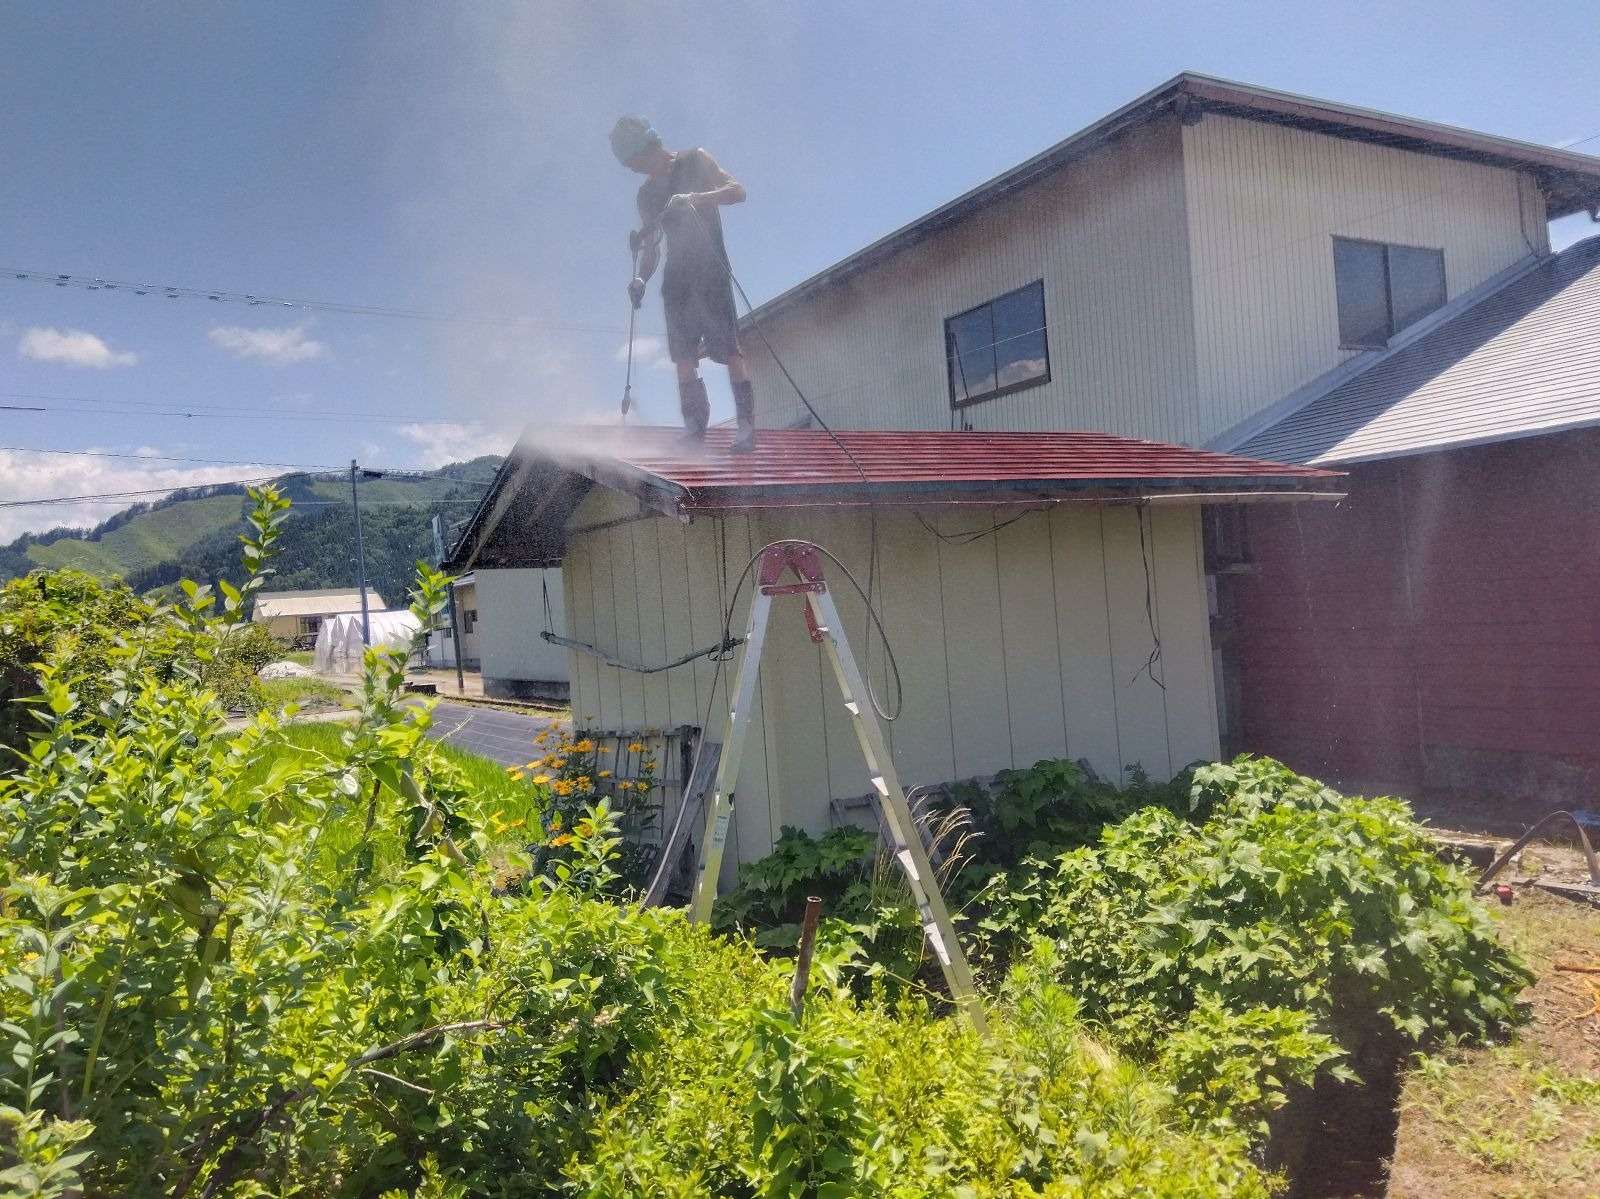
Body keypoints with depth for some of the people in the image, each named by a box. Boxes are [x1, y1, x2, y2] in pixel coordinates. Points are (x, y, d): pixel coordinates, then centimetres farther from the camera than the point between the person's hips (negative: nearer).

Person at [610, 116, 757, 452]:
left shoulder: (695, 161, 3)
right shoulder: (646, 194, 18)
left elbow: (737, 190, -10)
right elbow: (651, 248, 19)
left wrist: (694, 198, -25)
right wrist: (641, 279, -1)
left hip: (710, 270, -6)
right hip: (676, 277, 6)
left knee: (729, 349, -13)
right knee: (684, 356, 0)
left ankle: (747, 425, -14)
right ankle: (694, 429, 3)